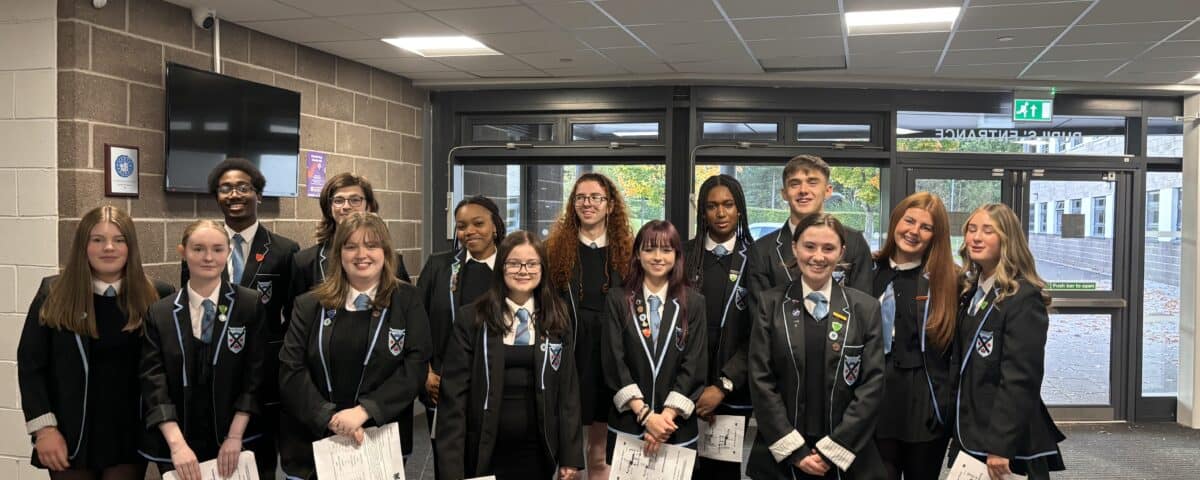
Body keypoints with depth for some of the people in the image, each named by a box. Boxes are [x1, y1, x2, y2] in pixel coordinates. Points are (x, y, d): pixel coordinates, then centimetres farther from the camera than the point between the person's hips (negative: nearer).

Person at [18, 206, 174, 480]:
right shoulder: (54, 294, -2)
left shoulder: (154, 296, -2)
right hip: (70, 436, 0)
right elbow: (30, 364, -1)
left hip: (128, 437, 0)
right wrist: (44, 427, -8)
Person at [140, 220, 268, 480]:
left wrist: (235, 436, -12)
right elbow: (153, 382, -4)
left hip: (239, 447, -1)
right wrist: (177, 444, -15)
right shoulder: (159, 313, 2)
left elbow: (256, 375, -4)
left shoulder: (251, 305, -2)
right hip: (178, 450, 1)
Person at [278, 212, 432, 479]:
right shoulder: (310, 305, 5)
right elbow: (290, 370, -2)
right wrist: (330, 417, -16)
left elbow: (415, 366, -8)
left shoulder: (407, 301, 1)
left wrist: (363, 411, -18)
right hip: (313, 441, 1)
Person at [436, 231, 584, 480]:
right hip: (485, 452, -2)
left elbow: (568, 390, 5)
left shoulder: (557, 321, 5)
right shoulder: (472, 319, -3)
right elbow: (454, 392, -5)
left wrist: (571, 456, 0)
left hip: (538, 452, 2)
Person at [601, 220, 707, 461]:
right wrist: (646, 415, -14)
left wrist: (668, 415, -14)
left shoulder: (693, 303, 1)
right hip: (627, 425, 0)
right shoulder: (617, 299, 0)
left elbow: (694, 366, -3)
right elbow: (614, 362, -5)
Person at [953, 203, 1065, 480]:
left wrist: (1001, 446, -23)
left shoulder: (1023, 298, -15)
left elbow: (1020, 379, -20)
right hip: (972, 439, 8)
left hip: (1010, 445, -8)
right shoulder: (971, 292, 11)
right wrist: (959, 432, 10)